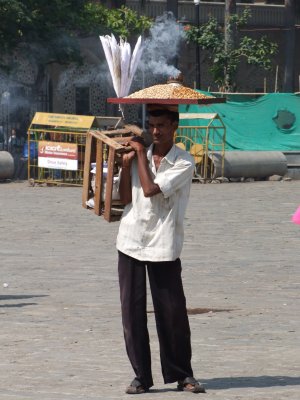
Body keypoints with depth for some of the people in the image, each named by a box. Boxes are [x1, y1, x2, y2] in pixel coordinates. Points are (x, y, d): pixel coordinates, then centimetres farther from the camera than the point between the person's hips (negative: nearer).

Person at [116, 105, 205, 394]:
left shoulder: (183, 163, -5)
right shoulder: (139, 157, 9)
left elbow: (151, 189, -15)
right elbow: (125, 198, 3)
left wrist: (141, 155, -7)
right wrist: (125, 164, -7)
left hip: (163, 247, -4)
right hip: (131, 241, 4)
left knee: (172, 311, -1)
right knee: (132, 312, 2)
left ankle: (182, 374, 12)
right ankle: (141, 376, 9)